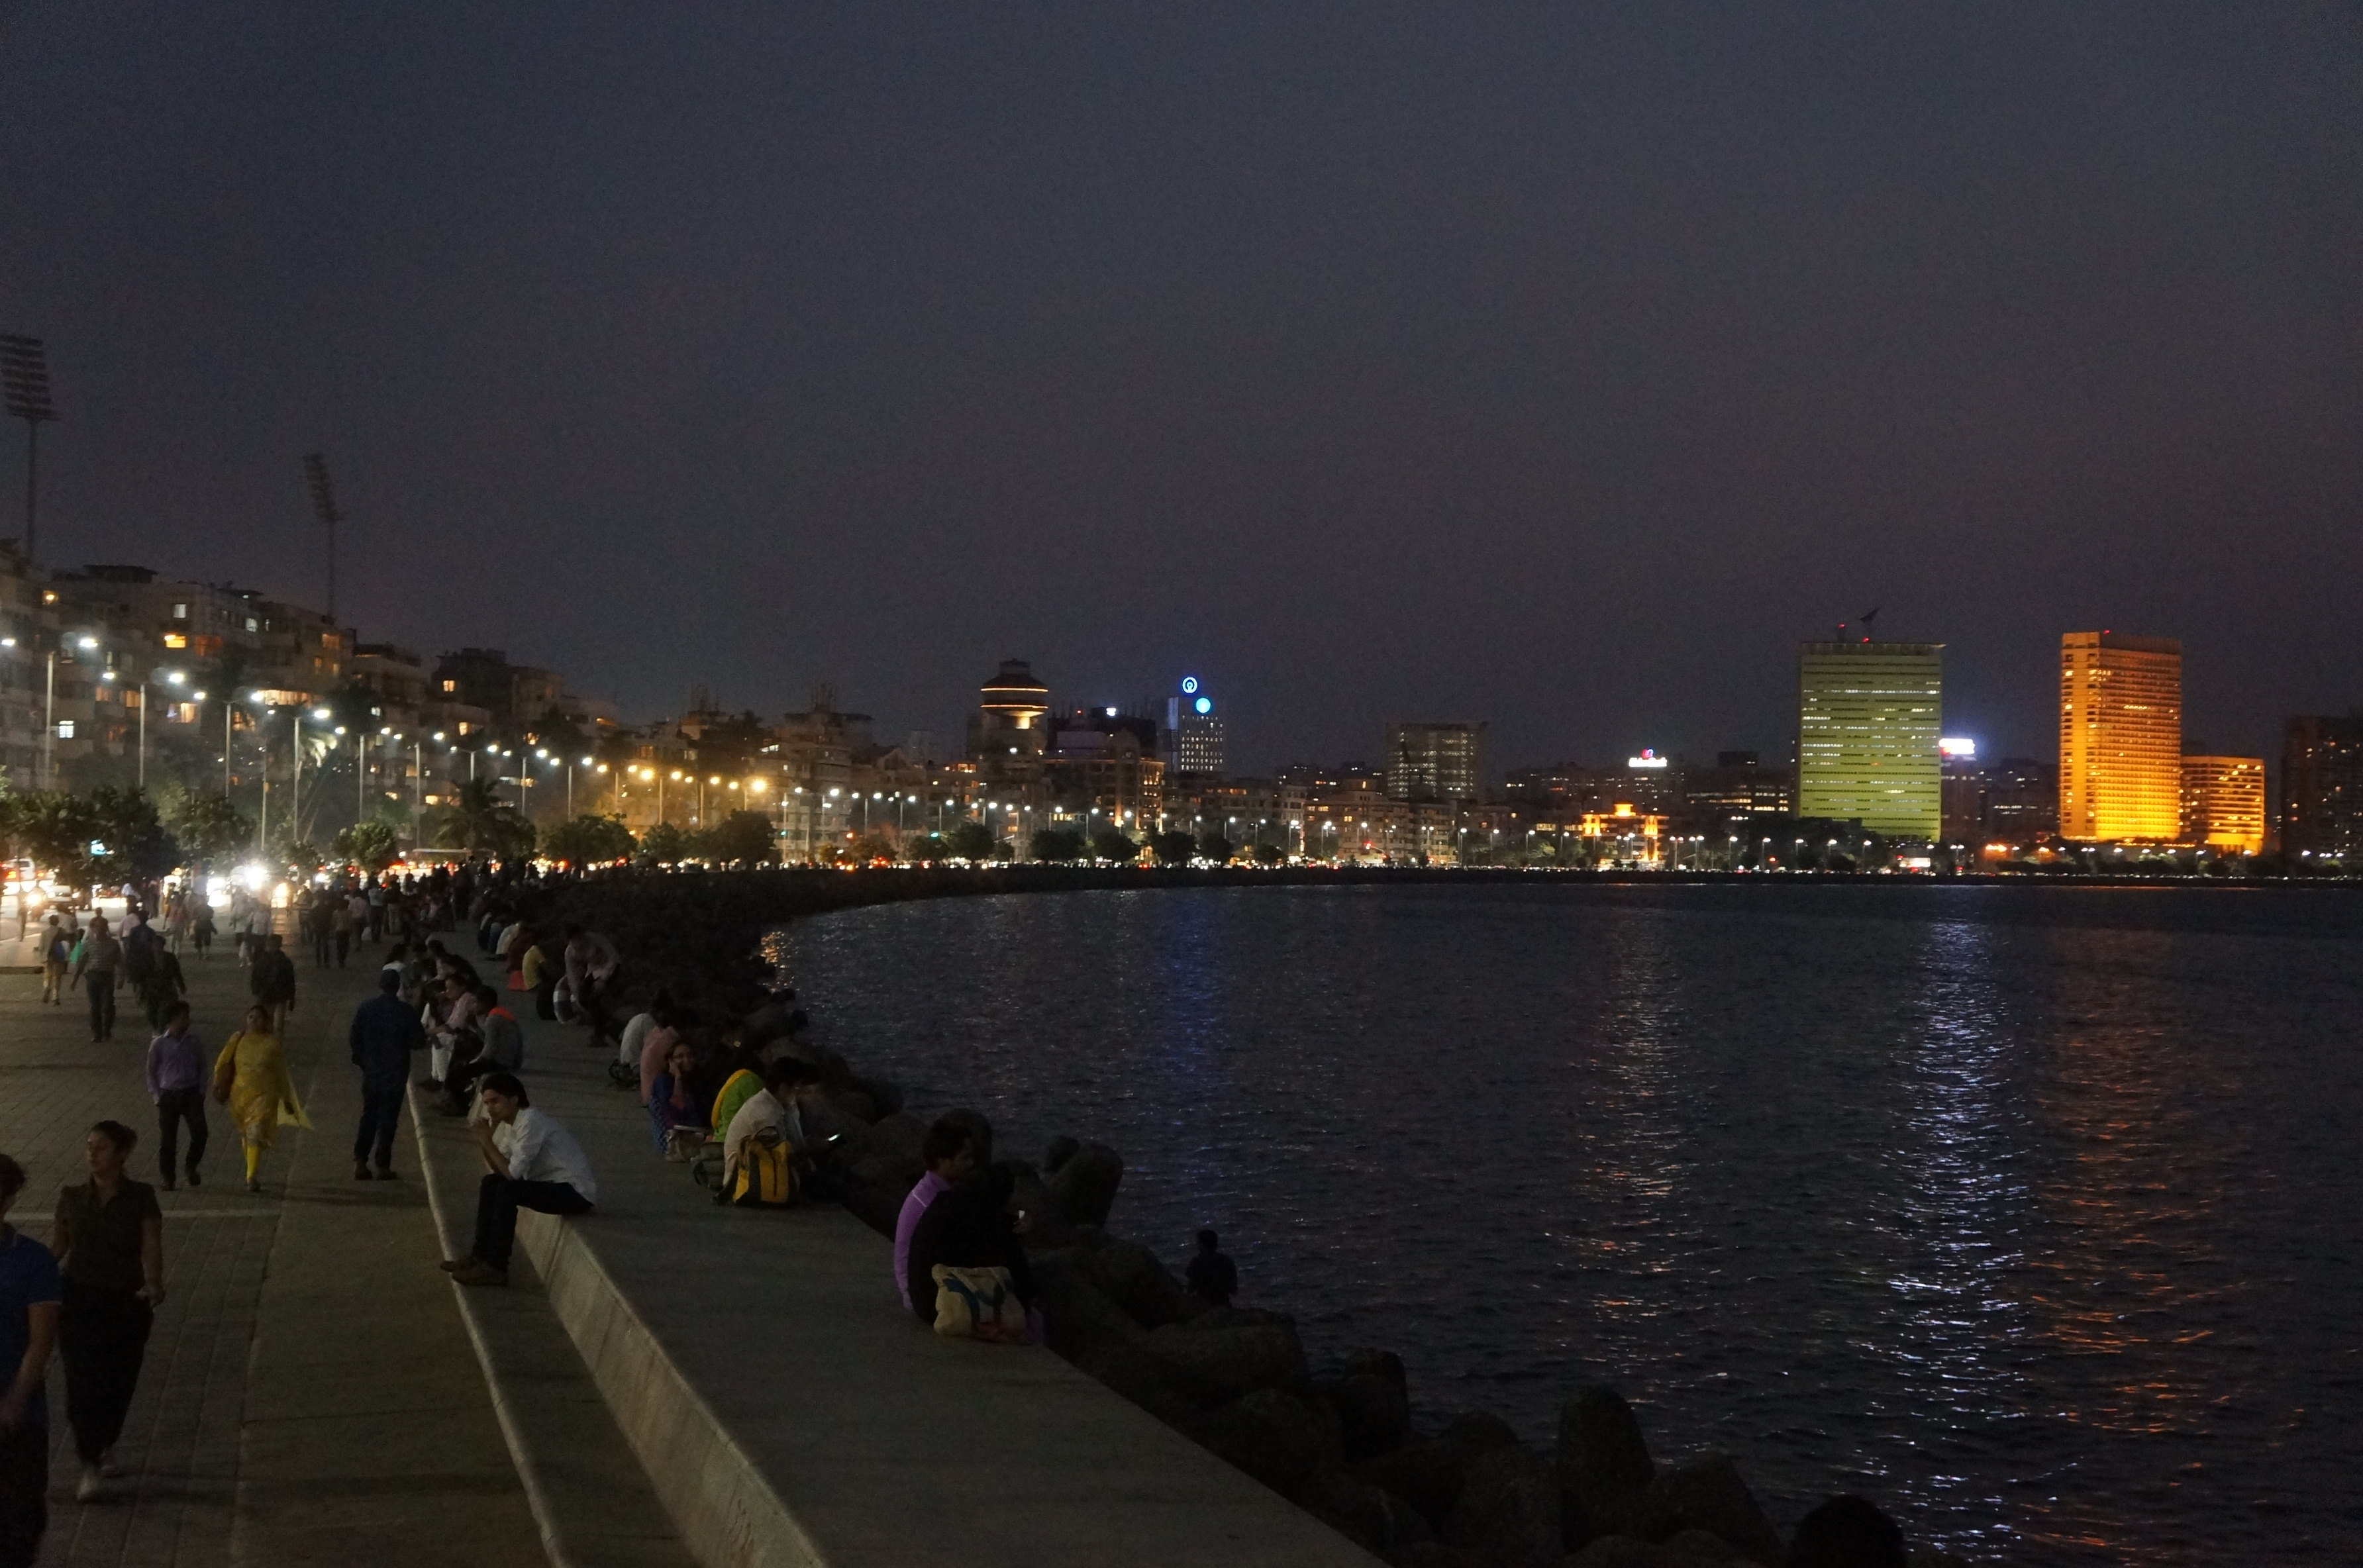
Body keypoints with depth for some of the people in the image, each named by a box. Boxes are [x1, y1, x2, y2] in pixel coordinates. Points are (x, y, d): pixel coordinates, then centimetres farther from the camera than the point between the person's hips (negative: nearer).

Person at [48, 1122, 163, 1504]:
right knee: (82, 1383, -9)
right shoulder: (72, 1198, 0)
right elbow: (56, 1248, 6)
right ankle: (91, 1467, -3)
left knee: (118, 1382, 11)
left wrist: (154, 1285, -32)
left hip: (127, 1301, -1)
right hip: (79, 1300, 1)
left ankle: (105, 1448, 37)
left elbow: (152, 1247, -15)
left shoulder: (141, 1198, -7)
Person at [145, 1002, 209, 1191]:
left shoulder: (195, 1042, 2)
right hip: (169, 1095, -1)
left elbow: (202, 1068, 11)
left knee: (200, 1132, -13)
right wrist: (157, 1097, -2)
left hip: (192, 1094, 1)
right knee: (168, 1138, 2)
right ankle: (167, 1177, 14)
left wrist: (201, 1092, 3)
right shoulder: (159, 1044, -2)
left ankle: (191, 1167, 11)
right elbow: (152, 1071, 5)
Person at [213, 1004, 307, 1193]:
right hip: (240, 1094, 3)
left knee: (256, 1135, -14)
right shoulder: (238, 1039, 3)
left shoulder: (273, 1042, -2)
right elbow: (223, 1064, 9)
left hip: (264, 1095, -3)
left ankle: (253, 1179, -17)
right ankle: (252, 1174, 31)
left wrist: (287, 1099, 7)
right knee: (246, 1135, 13)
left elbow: (281, 1072, 3)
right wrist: (220, 1087, 1)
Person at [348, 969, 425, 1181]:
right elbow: (419, 1042, -10)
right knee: (388, 1119, 4)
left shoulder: (365, 1009, -5)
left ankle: (360, 1163, 8)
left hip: (371, 1073, 2)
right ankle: (383, 1166, 4)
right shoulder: (405, 1011, -12)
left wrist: (362, 1060, 12)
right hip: (396, 1074, -2)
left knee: (368, 1117, 14)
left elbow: (353, 1040, -4)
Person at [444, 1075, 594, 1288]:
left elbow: (512, 1172, -23)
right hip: (552, 1184, 10)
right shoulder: (508, 1122, 7)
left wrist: (487, 1141, -15)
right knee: (490, 1184, 5)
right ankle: (481, 1255, 8)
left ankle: (495, 1268, -15)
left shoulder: (531, 1122, -21)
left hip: (575, 1192, -10)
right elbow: (498, 1171, 5)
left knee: (507, 1190, -23)